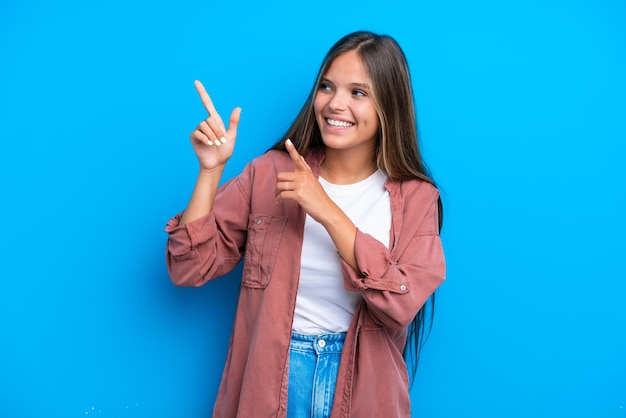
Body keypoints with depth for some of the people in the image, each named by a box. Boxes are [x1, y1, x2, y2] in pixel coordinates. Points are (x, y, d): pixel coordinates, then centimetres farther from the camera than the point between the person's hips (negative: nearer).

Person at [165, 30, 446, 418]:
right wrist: (211, 169, -18)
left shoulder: (416, 197, -6)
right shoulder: (271, 172, -5)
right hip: (269, 376, 1)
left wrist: (327, 212, -25)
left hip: (361, 383, 0)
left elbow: (402, 305, -20)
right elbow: (190, 268, -7)